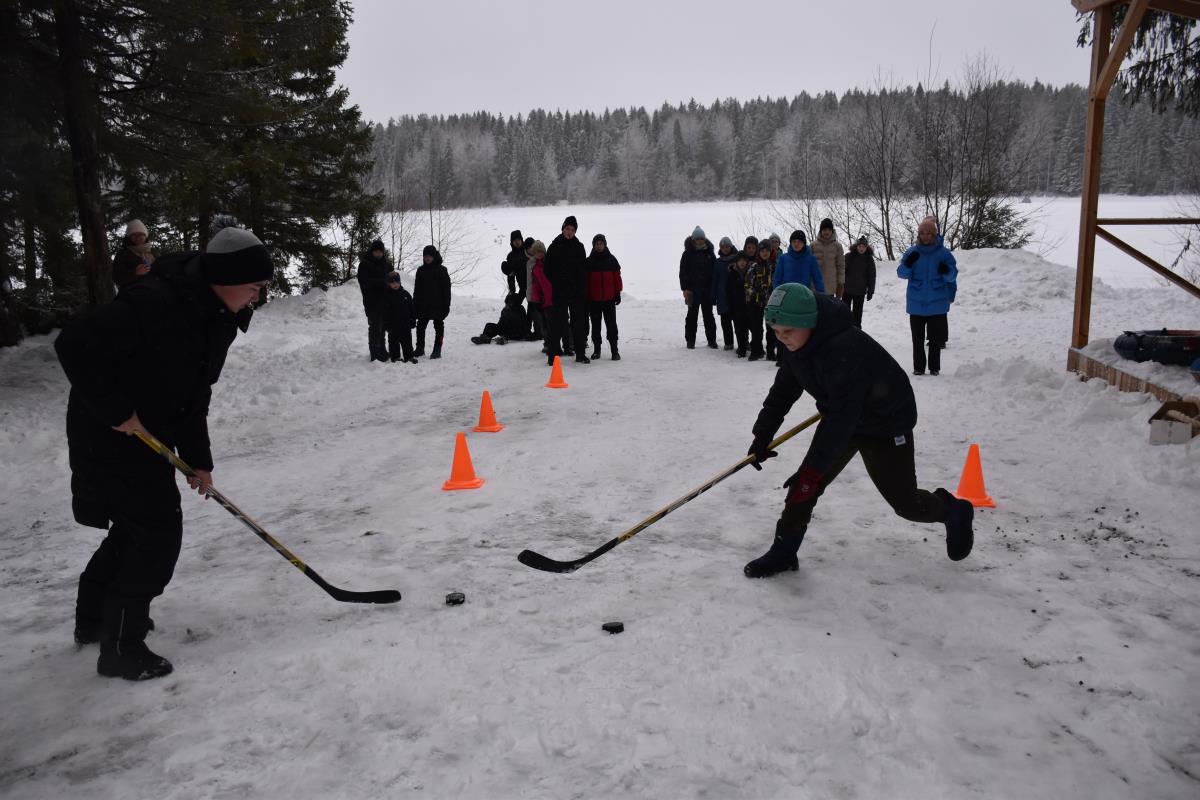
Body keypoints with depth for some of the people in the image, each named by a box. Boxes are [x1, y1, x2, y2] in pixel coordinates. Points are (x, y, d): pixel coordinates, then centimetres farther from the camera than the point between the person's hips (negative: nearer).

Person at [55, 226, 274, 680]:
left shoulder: (217, 320, 1)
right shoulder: (154, 302, -28)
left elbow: (195, 393, 9)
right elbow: (75, 344, -31)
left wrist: (198, 458, 5)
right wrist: (116, 411, -27)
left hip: (149, 436, 10)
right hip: (112, 435, -9)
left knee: (135, 528, 21)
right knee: (158, 530, -8)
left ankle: (94, 620, 41)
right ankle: (121, 649, 5)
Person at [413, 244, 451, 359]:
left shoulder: (441, 270, -3)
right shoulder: (421, 270, 8)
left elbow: (446, 288, -4)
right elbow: (417, 289, 11)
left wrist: (446, 305, -9)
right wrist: (415, 305, 6)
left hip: (437, 305, -4)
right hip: (423, 305, 4)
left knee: (438, 326, 4)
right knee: (420, 326, 7)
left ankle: (437, 350, 9)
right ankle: (420, 348, 17)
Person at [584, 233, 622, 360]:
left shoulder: (611, 260, 4)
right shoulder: (589, 261, 3)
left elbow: (617, 277, 6)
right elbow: (585, 280, 4)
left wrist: (618, 293, 2)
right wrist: (586, 297, 0)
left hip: (609, 298, 0)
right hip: (594, 299, 1)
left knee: (611, 324, -1)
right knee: (595, 325, 7)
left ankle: (614, 350, 3)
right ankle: (596, 349, 16)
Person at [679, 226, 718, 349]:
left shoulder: (709, 252, 6)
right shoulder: (688, 254, 0)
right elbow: (683, 272, -1)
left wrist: (714, 287, 1)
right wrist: (685, 288, -10)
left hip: (707, 289, 2)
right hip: (693, 289, -2)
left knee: (708, 314, 7)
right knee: (692, 315, 4)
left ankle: (711, 340, 13)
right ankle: (690, 340, 10)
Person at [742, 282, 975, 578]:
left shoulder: (845, 350, -40)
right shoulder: (799, 343, -12)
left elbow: (843, 417, -40)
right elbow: (784, 389, 2)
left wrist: (811, 470, -39)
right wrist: (763, 434, -2)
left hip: (886, 423, -7)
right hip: (841, 416, 7)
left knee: (904, 501, 4)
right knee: (807, 483, -4)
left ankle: (954, 512, 35)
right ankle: (784, 552, 5)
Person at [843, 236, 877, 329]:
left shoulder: (869, 259, 2)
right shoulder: (848, 256, -3)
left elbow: (872, 276, 5)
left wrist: (870, 291, 1)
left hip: (860, 292, 1)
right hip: (847, 290, -1)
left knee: (857, 313, 8)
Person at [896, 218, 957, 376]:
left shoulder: (944, 253, -2)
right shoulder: (911, 252, 1)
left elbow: (953, 275, -3)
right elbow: (901, 273, -3)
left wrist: (946, 271, -26)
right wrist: (908, 264, -25)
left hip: (937, 304, -1)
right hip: (916, 304, 1)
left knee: (936, 339, 5)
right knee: (918, 339, 7)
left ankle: (934, 367, 15)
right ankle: (918, 367, 15)